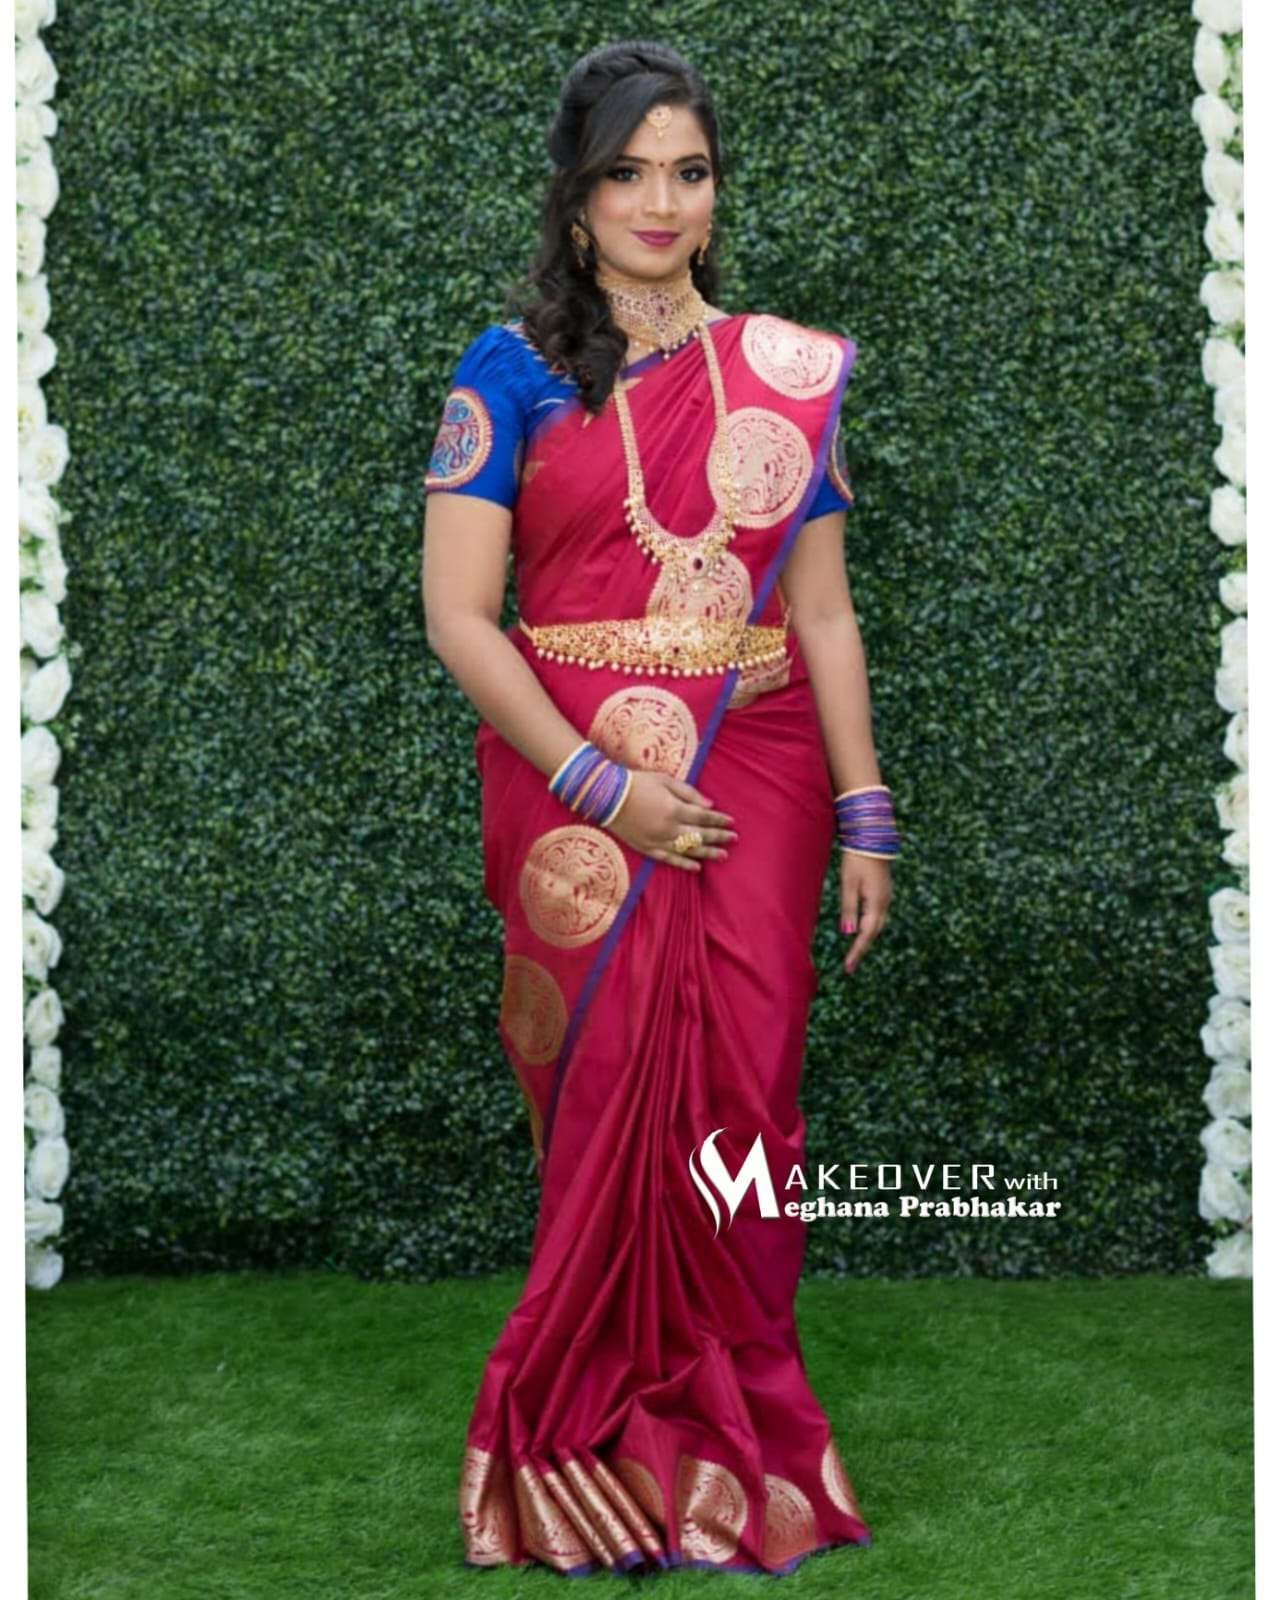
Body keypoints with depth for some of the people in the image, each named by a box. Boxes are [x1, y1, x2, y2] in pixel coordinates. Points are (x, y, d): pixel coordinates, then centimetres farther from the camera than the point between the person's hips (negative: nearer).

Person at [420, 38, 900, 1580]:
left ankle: (734, 1420, 12)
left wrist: (865, 815, 2)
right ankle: (612, 1411, 14)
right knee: (608, 1095, 0)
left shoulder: (784, 373, 8)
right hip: (571, 778, -2)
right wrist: (601, 785, -13)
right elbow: (456, 611, -5)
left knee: (742, 1090, -2)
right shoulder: (511, 372, 0)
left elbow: (823, 613, 9)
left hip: (755, 775, 2)